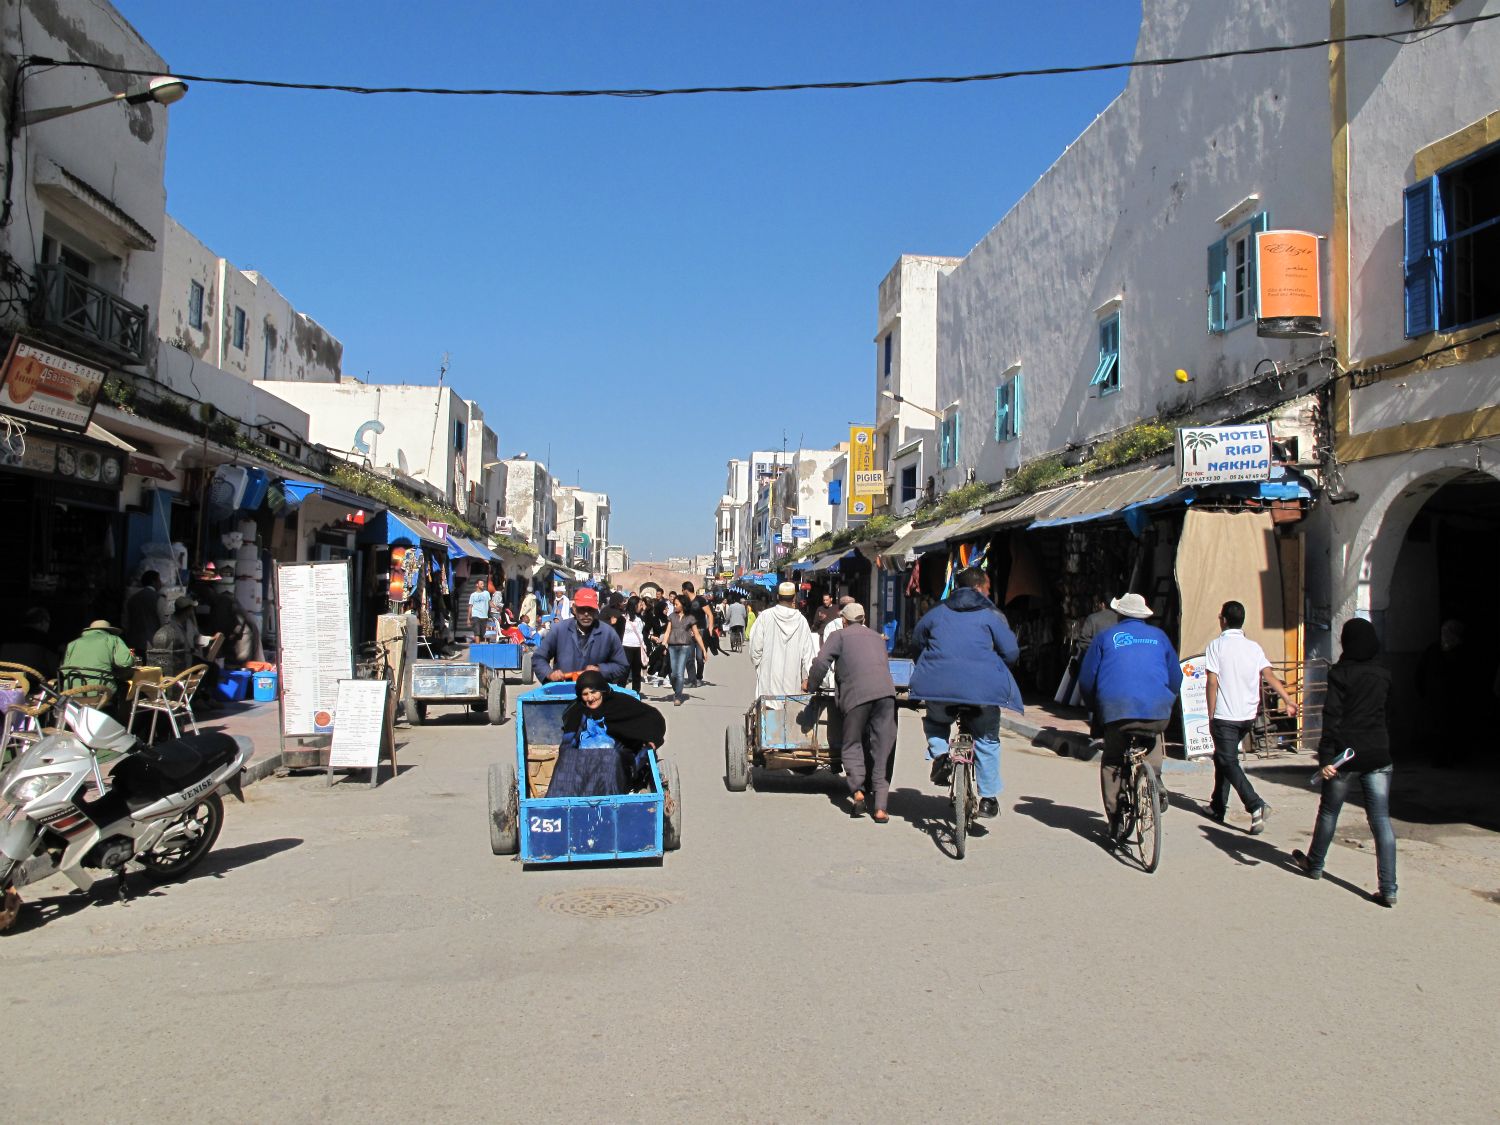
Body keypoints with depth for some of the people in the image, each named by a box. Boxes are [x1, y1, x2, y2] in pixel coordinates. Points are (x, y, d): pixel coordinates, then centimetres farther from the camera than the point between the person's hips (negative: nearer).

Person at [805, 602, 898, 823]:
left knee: (852, 745, 12)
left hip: (857, 693, -3)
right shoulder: (877, 637, 28)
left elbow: (821, 662, 1)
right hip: (886, 690, 3)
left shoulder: (839, 635, 13)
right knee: (882, 751, 5)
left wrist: (809, 682, 17)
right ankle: (880, 807, 0)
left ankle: (857, 790, -8)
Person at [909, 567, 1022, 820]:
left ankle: (939, 754, 3)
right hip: (982, 687, -2)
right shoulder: (991, 615, 7)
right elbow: (1011, 652, 2)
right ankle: (988, 798, 15)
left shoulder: (937, 611, 17)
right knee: (987, 740, 15)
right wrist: (994, 667, 22)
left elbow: (916, 641, 26)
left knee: (935, 721, 31)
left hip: (937, 684, 2)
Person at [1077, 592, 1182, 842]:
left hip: (1117, 709, -2)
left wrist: (1095, 709, 27)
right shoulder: (1158, 636, 19)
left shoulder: (1105, 637, 15)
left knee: (1112, 764, 12)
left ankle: (1115, 822, 7)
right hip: (1156, 710, 2)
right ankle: (1155, 781, 8)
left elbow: (1086, 679, 13)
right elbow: (1176, 677, 23)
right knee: (1152, 744, 32)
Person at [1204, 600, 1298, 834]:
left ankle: (1256, 806, -22)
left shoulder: (1216, 645, -9)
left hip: (1224, 716, -6)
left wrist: (1211, 716, -6)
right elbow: (1269, 676, -6)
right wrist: (1288, 701, -8)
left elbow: (1212, 682, -12)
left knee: (1229, 762, -5)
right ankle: (1218, 806, 26)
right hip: (1248, 715, 6)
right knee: (1223, 757, 20)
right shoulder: (1254, 647, 6)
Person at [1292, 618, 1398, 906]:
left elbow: (1332, 717, -15)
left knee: (1328, 812, 15)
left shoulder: (1340, 673, -9)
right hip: (1378, 754, 4)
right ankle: (1388, 889, -4)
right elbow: (1381, 711, 18)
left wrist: (1326, 757, -17)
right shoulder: (1383, 675, 6)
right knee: (1381, 820, 1)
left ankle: (1314, 865, 32)